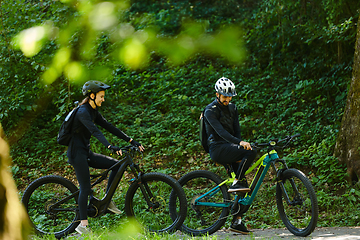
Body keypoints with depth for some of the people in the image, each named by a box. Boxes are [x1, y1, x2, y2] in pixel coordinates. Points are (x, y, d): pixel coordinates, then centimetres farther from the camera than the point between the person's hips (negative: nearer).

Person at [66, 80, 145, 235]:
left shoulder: (94, 112, 11)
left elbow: (109, 127, 9)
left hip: (86, 152, 9)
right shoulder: (83, 112, -18)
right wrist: (110, 146, -45)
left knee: (117, 165, 1)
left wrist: (131, 141, 2)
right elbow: (95, 131, -32)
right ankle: (83, 225, -8)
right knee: (85, 187, -11)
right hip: (77, 153, -9)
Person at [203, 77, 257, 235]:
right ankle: (235, 184, -22)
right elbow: (220, 131, -25)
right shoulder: (210, 111, -10)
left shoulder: (232, 108, 14)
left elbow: (237, 130, 11)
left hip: (230, 149, 7)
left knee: (243, 189, 0)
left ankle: (237, 222, 5)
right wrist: (240, 143, -38)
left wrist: (239, 150, -3)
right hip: (218, 149, -7)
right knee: (251, 152, -29)